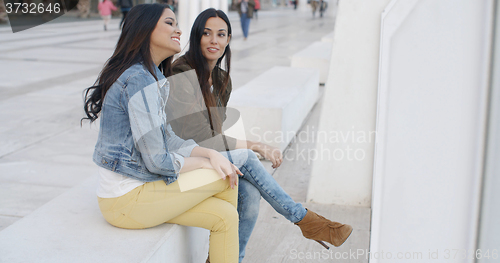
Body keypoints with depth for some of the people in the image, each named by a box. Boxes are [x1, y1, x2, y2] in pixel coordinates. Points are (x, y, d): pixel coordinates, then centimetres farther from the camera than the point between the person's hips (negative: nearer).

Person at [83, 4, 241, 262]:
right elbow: (158, 161, -22)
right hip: (126, 201, -9)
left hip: (138, 186, 9)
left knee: (224, 215, 1)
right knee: (225, 178, -7)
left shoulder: (151, 76, 13)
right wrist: (205, 164, -6)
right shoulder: (139, 80, -21)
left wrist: (210, 153, -2)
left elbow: (168, 138, 12)